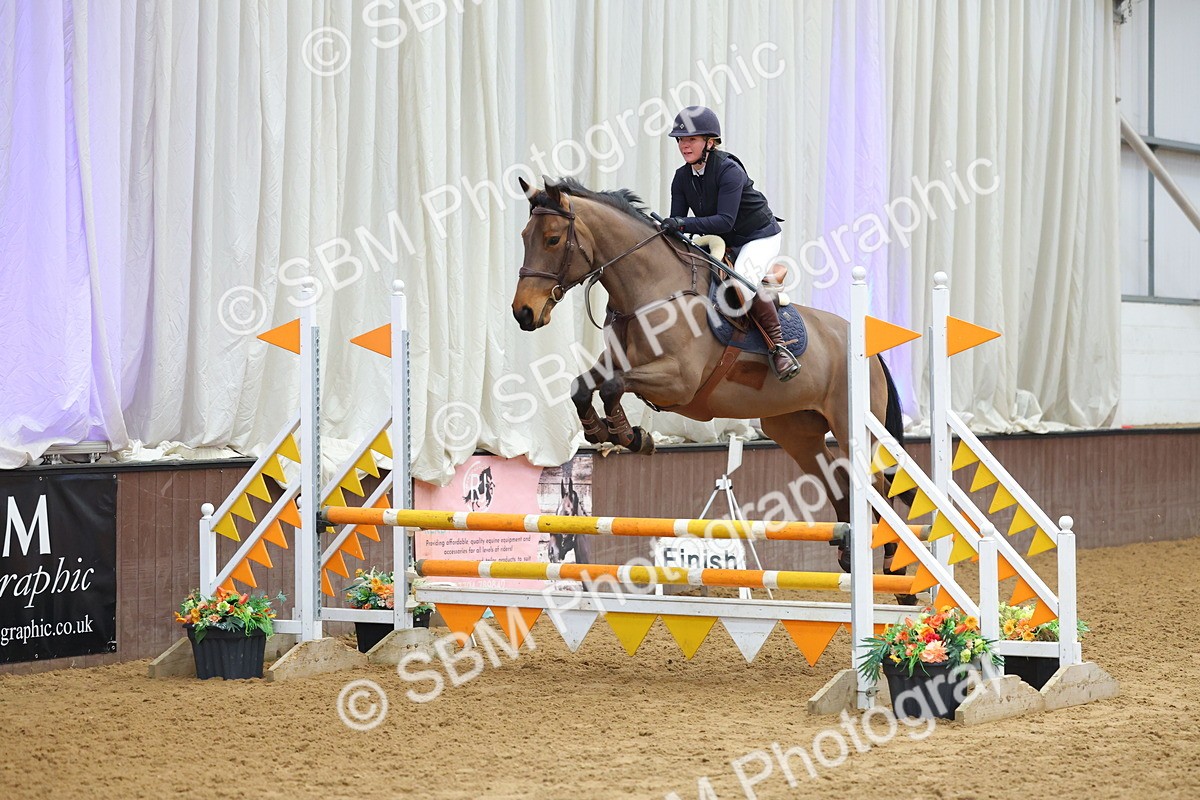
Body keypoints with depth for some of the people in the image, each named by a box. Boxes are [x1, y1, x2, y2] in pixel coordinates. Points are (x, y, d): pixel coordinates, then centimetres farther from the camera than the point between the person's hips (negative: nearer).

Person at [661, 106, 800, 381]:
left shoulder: (729, 170, -24)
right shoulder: (682, 177, -2)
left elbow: (725, 220, -31)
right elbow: (677, 221, -3)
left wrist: (685, 224, -41)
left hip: (760, 236, -9)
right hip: (721, 243, 9)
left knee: (744, 281, -32)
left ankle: (778, 345, -25)